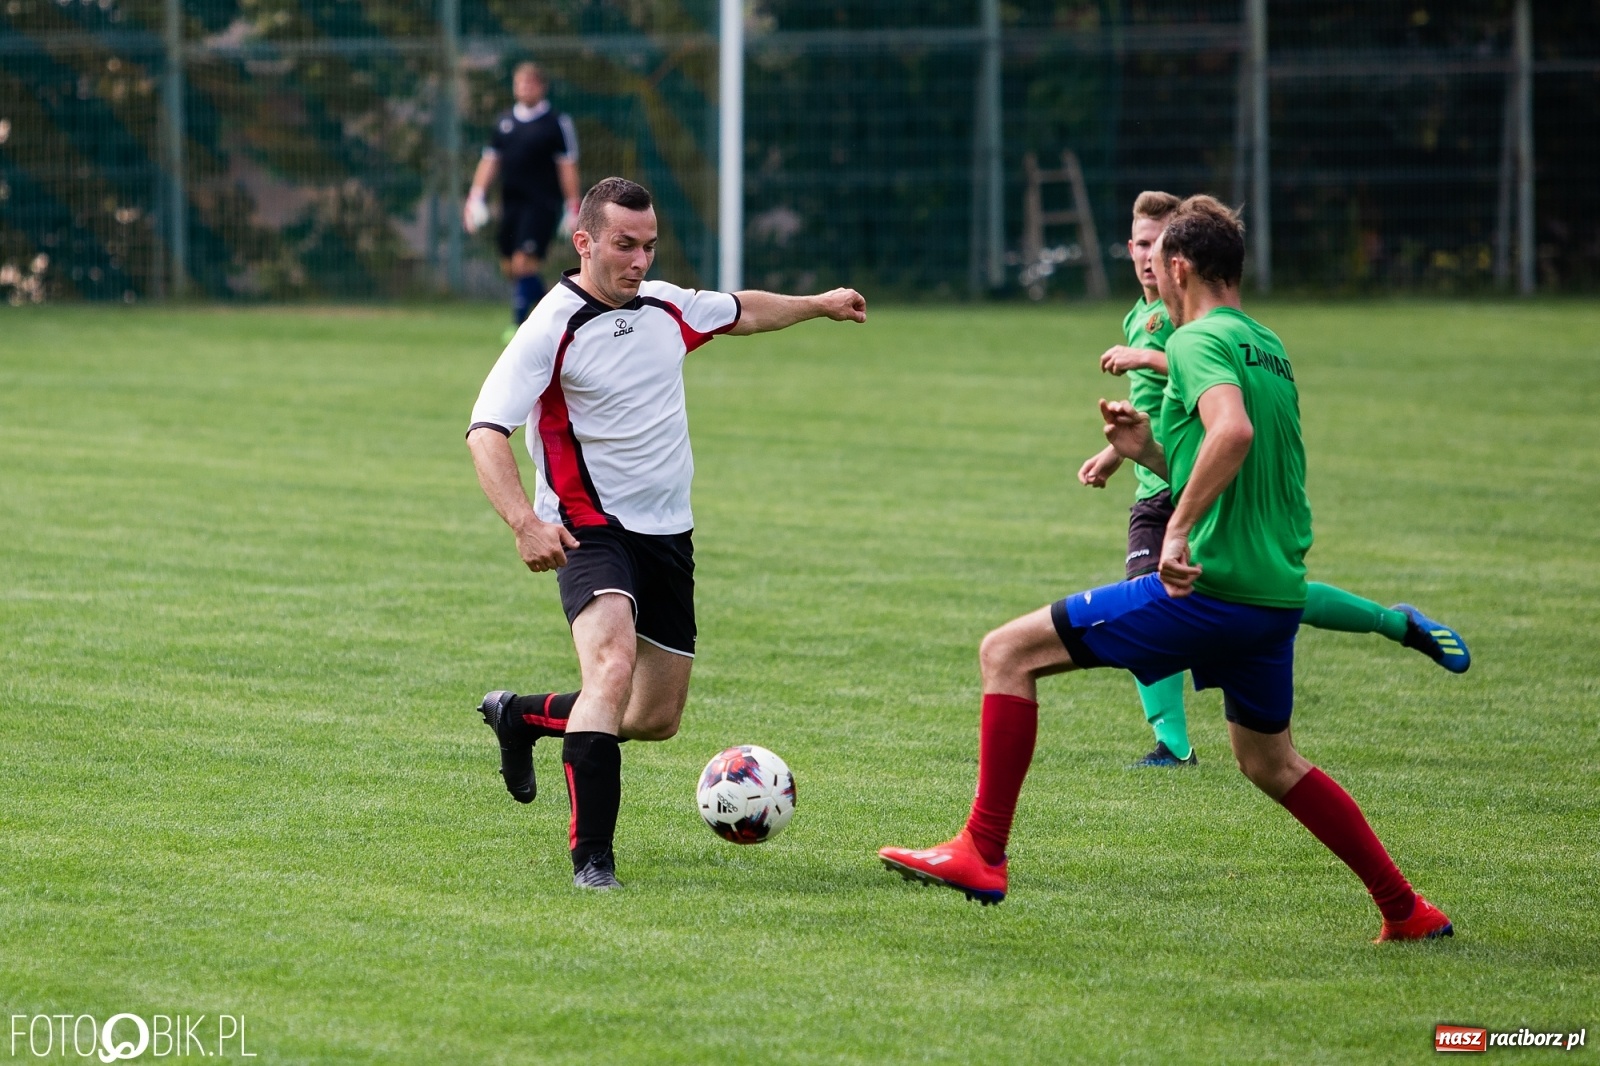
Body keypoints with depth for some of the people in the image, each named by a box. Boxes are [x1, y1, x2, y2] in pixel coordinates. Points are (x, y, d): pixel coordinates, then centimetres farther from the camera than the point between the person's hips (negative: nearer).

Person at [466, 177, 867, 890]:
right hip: (591, 532, -7)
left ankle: (521, 716, 37)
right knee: (613, 664, -31)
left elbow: (741, 313, 29)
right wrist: (525, 522, -38)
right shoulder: (554, 328, -16)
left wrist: (820, 305, 41)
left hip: (667, 535, 7)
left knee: (657, 718, 10)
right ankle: (591, 856, -30)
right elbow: (487, 430, -23)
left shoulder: (667, 307, 6)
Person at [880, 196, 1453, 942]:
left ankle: (982, 854, -9)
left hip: (1210, 588, -9)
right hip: (1277, 593, 9)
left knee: (1008, 652, -4)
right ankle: (1408, 912, 29)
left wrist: (1178, 529, -28)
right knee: (1270, 764, 28)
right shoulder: (1267, 347, 18)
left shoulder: (1198, 341, -9)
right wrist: (1150, 451, 16)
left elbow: (1233, 433, -30)